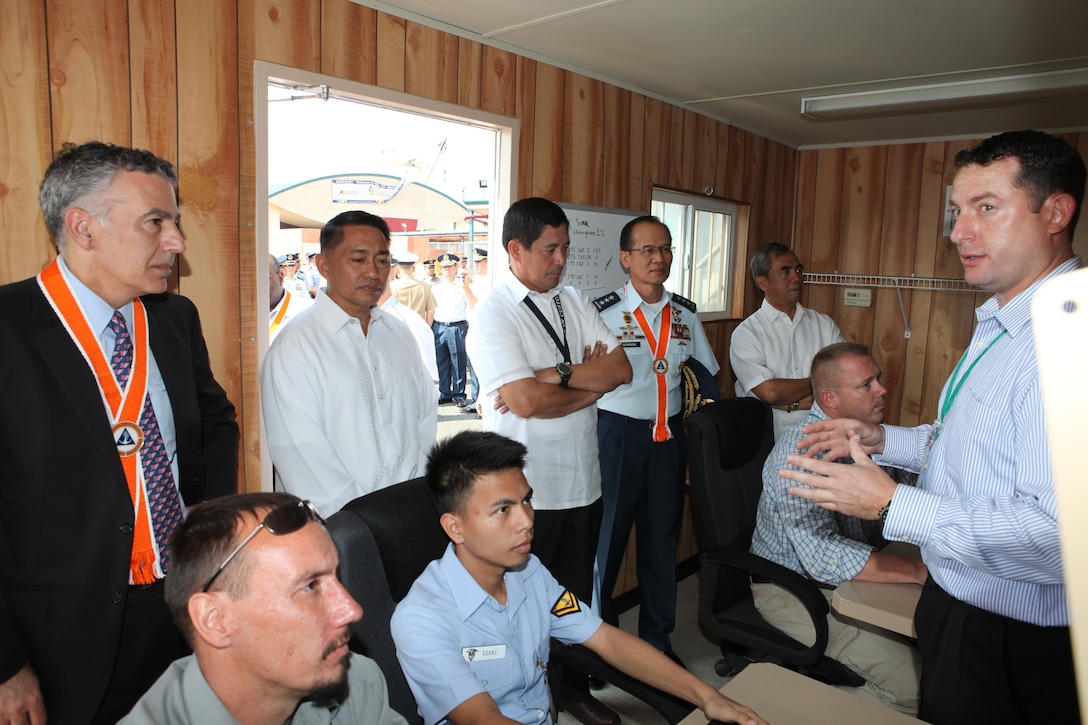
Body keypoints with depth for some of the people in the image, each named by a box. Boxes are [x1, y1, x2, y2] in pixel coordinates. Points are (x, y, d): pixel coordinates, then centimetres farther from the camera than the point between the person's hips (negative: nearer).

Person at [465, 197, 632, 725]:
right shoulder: (493, 314, -11)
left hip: (583, 481, 6)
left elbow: (621, 370, -4)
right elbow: (525, 401, -22)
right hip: (525, 491, -6)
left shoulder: (576, 303, 8)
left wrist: (554, 375, -17)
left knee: (577, 594, 21)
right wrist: (589, 379, -8)